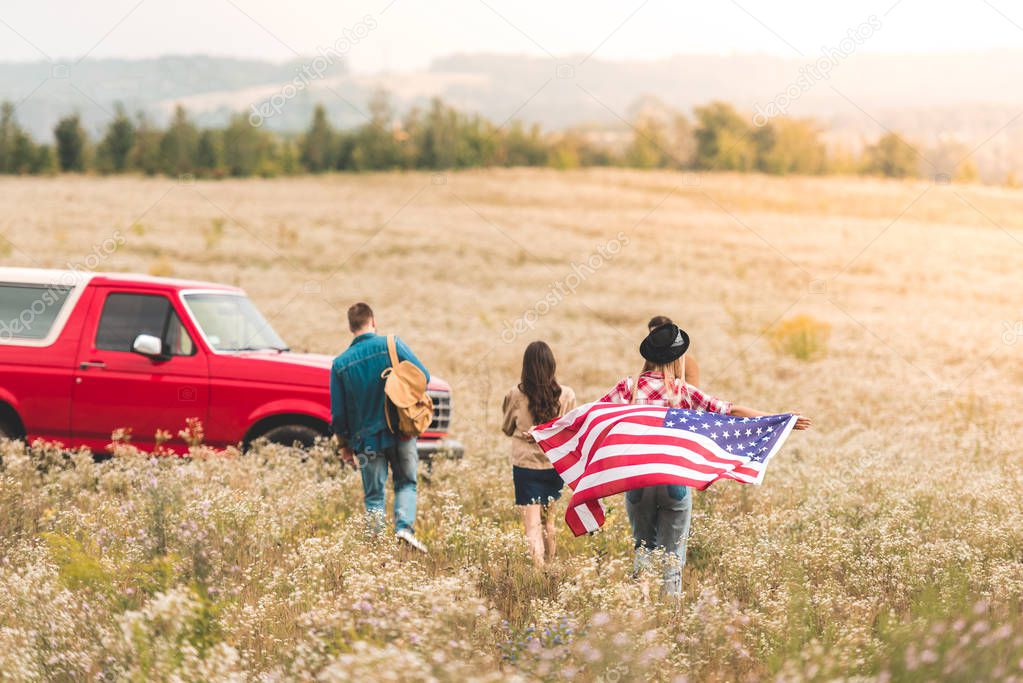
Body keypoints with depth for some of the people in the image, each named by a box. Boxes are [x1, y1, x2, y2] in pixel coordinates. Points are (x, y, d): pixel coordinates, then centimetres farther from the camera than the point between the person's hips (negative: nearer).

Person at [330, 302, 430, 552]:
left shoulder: (340, 364, -1)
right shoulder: (392, 345, -6)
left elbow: (338, 414, 2)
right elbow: (423, 376, -6)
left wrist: (345, 445, 14)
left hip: (366, 439, 1)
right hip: (401, 432, -1)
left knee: (374, 494, 11)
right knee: (406, 483, 12)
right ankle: (404, 525, -11)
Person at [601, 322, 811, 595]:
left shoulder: (629, 387, 2)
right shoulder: (685, 392, 1)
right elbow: (731, 411, 2)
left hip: (637, 479, 1)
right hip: (675, 480, -1)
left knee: (643, 545, 18)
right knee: (673, 552, 8)